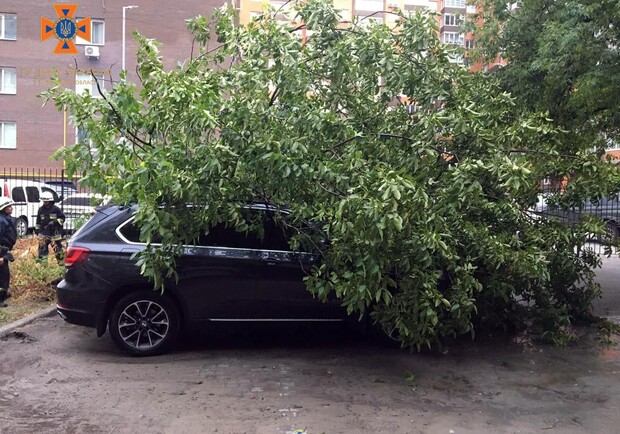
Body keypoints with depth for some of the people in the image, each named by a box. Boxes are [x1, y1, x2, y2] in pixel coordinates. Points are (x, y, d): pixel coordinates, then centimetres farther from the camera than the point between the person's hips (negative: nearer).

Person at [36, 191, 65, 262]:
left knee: (57, 247, 3)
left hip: (54, 233, -3)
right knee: (42, 247, -1)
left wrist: (55, 222, -15)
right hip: (43, 233, 3)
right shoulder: (41, 209, 9)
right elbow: (38, 221, 20)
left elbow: (62, 218, -2)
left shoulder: (56, 209, -3)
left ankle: (61, 261, 14)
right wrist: (37, 229, 20)